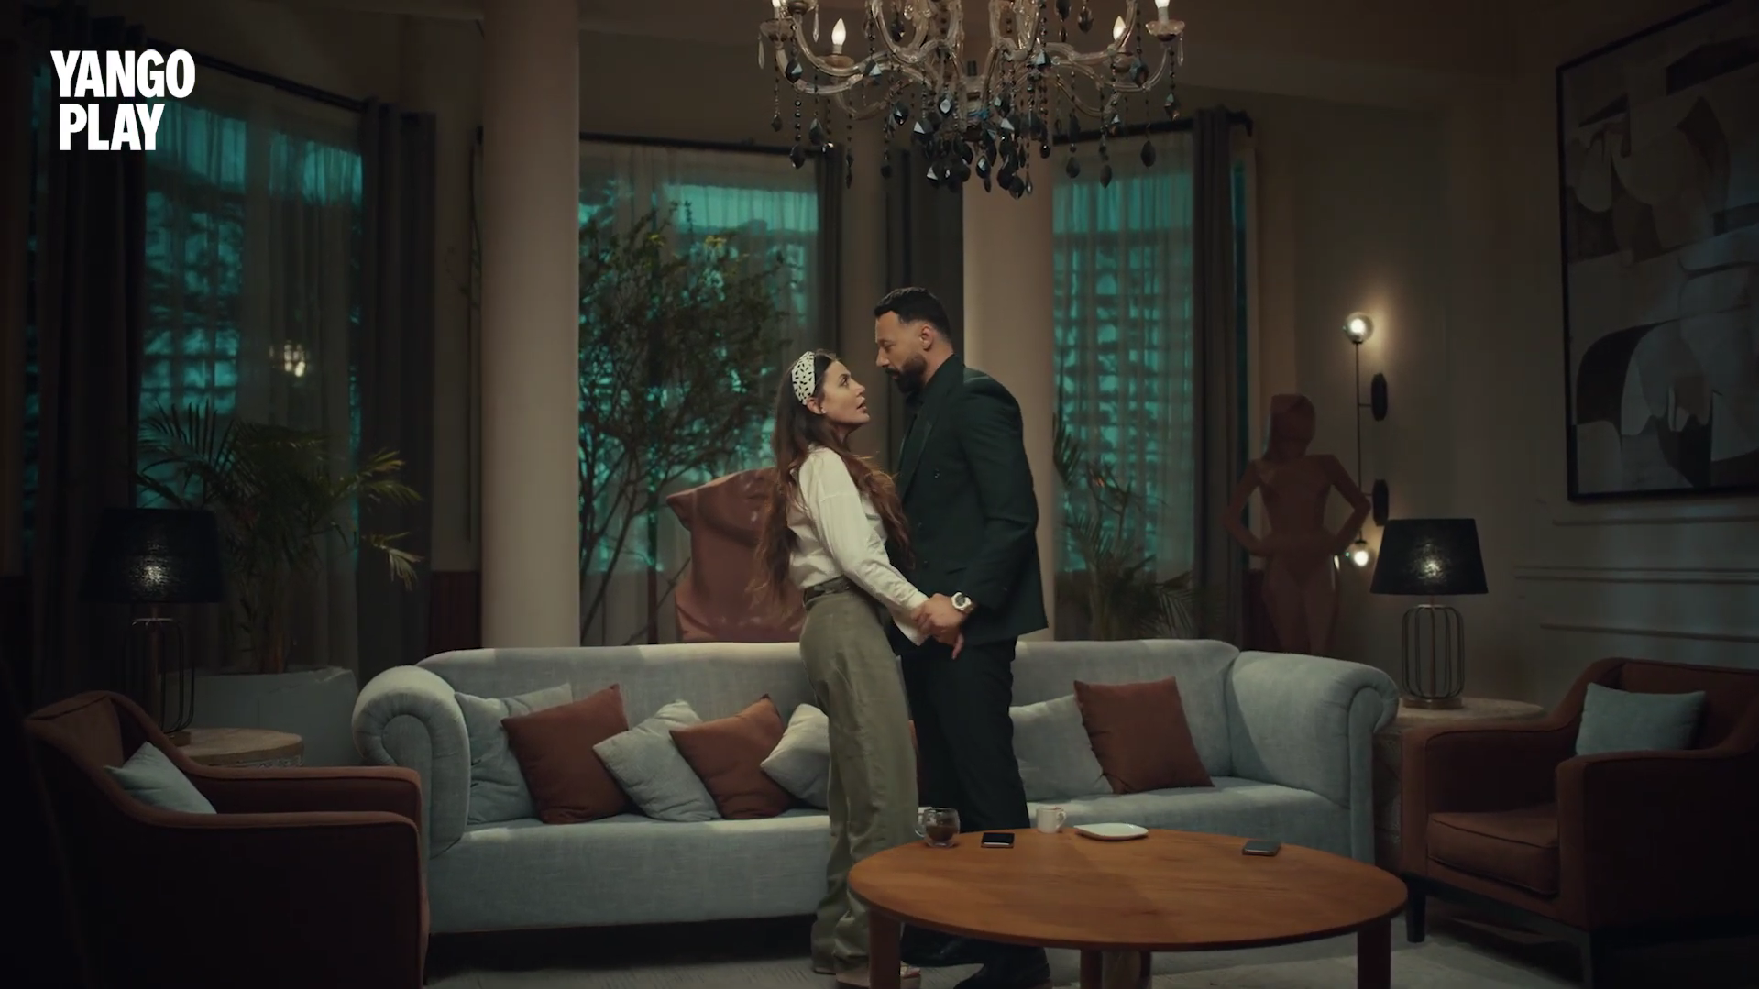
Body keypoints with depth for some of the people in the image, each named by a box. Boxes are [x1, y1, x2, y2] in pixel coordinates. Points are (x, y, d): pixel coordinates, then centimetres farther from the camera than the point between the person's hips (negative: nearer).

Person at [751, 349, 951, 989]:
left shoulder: (823, 467, 25)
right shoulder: (825, 463, -5)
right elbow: (857, 557, -15)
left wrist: (910, 614, 11)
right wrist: (920, 606, -12)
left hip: (841, 627, 10)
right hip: (847, 626, -10)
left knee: (857, 787, 10)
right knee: (882, 784, -11)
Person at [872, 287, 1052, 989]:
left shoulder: (976, 398, -7)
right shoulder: (926, 410, 21)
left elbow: (1015, 515, -17)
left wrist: (961, 601, -22)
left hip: (969, 628, -9)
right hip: (931, 629, 9)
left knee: (987, 786, -5)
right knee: (946, 786, 11)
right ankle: (968, 930, 20)